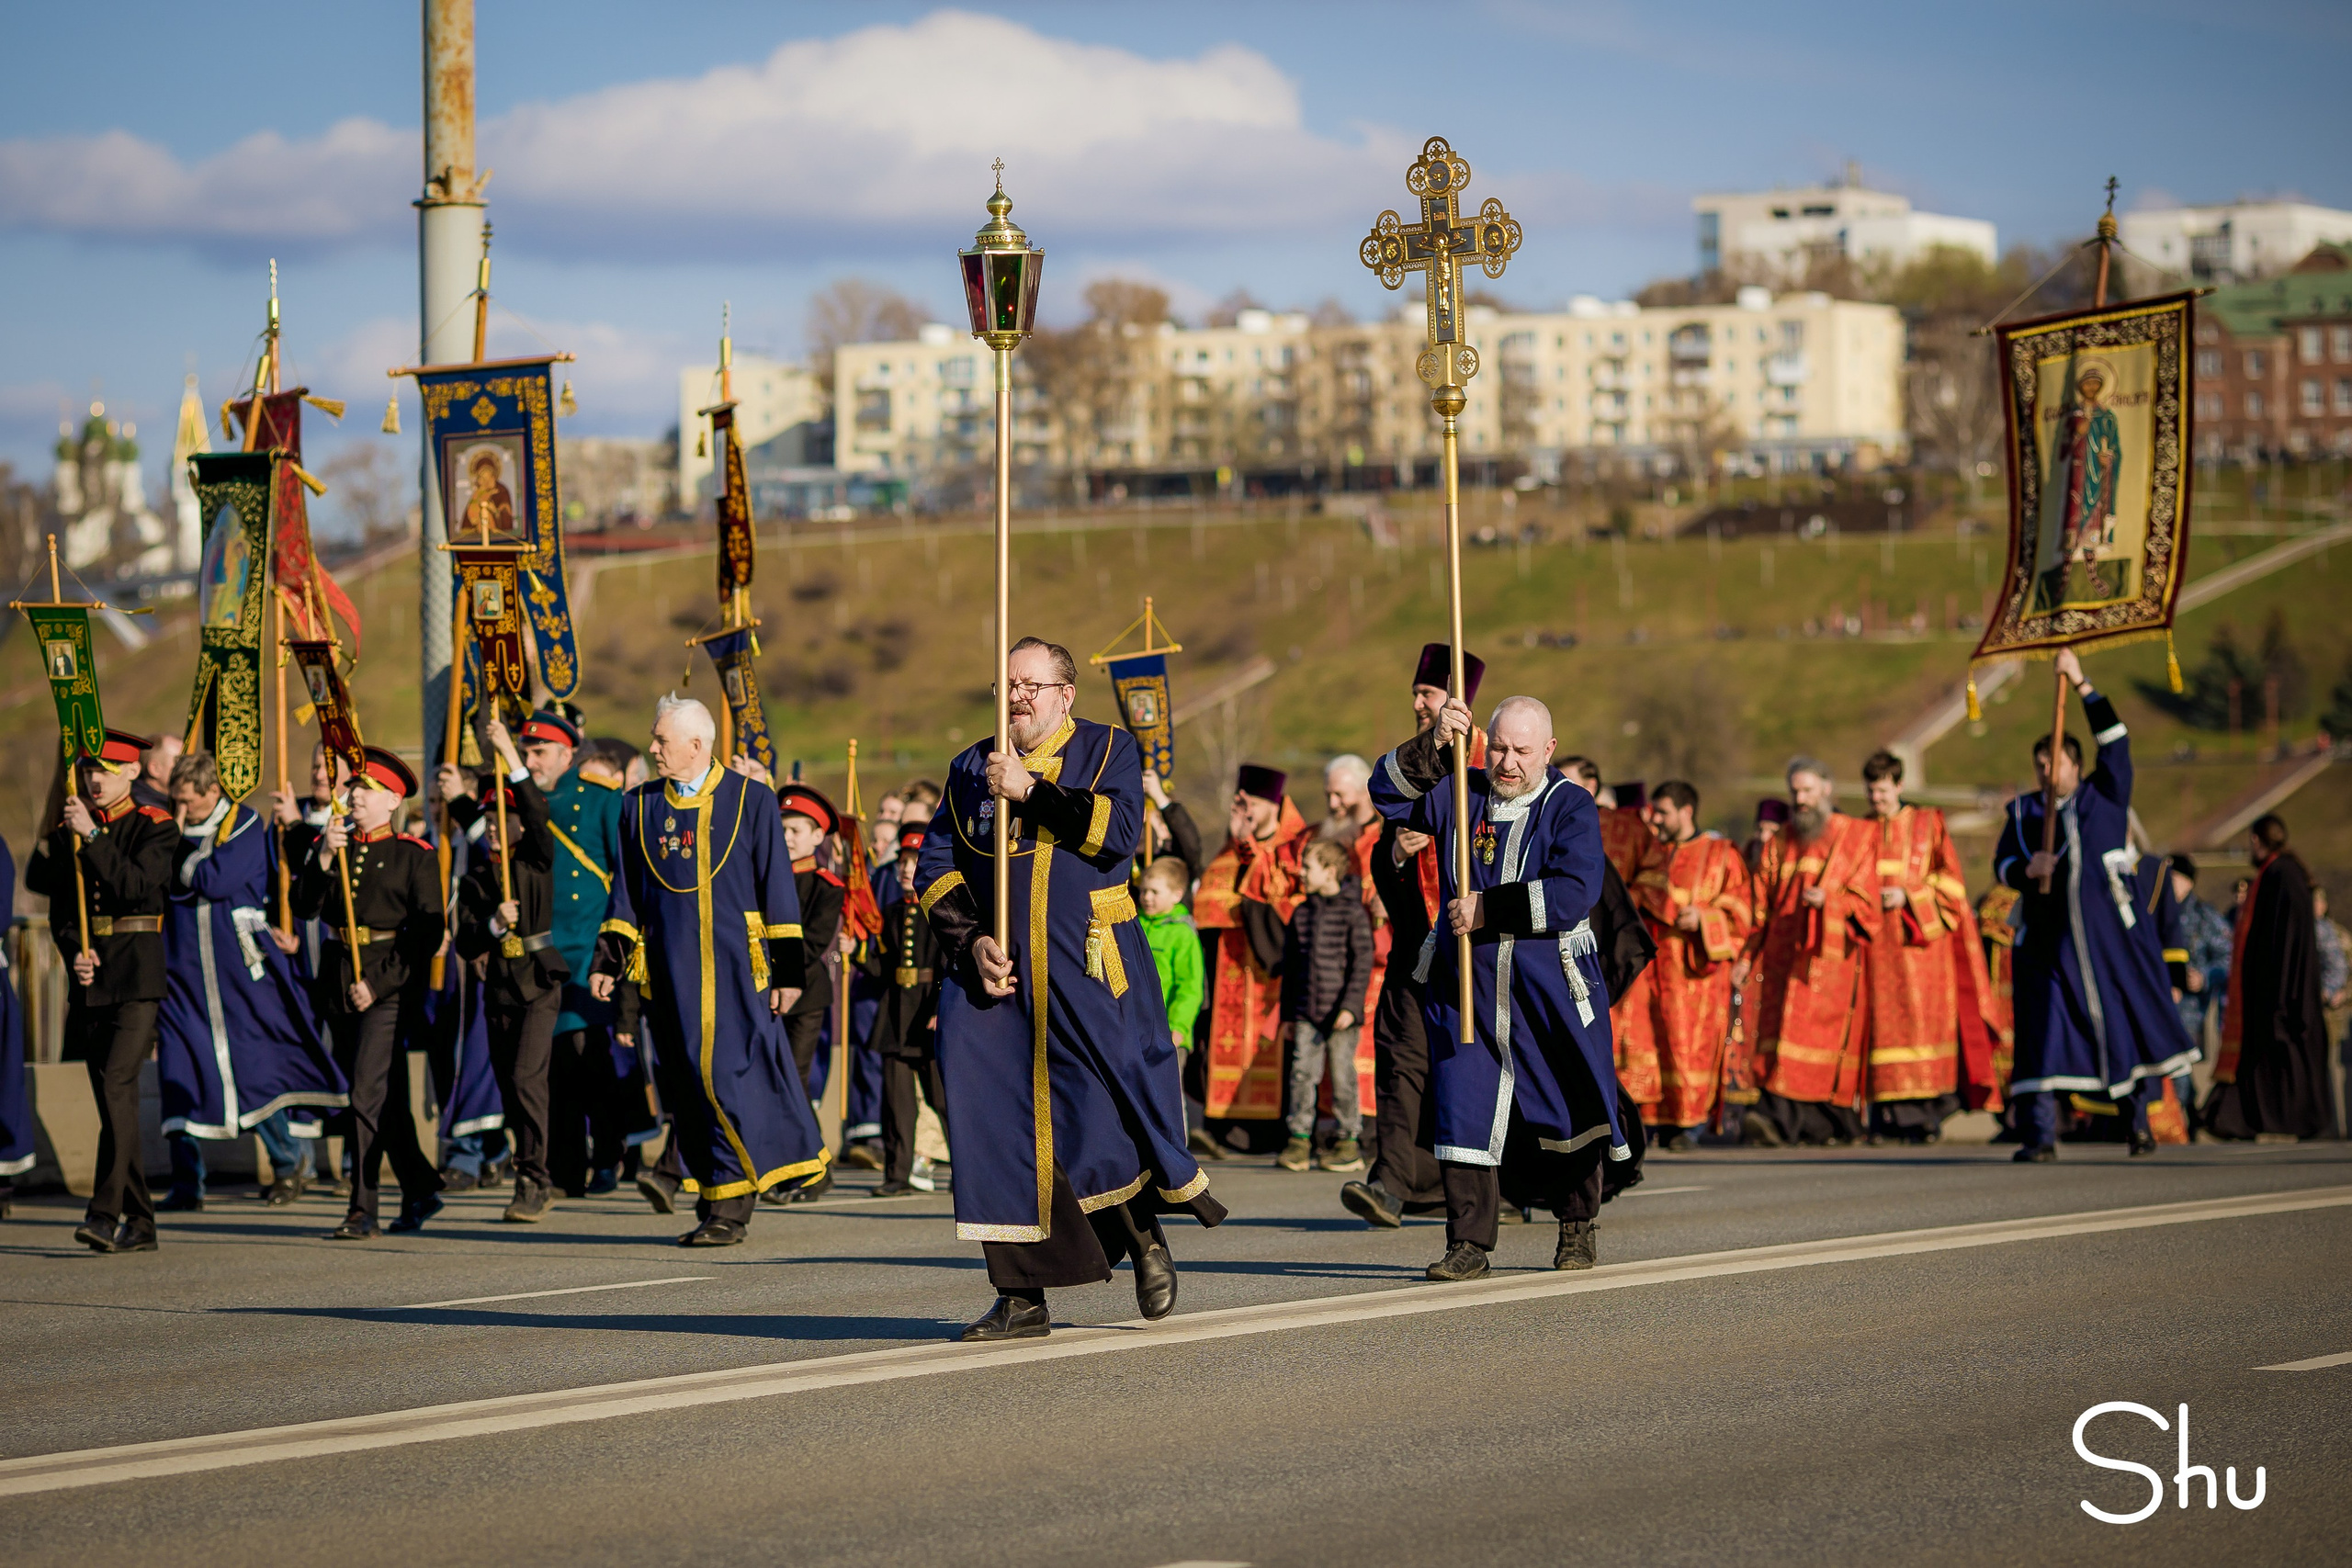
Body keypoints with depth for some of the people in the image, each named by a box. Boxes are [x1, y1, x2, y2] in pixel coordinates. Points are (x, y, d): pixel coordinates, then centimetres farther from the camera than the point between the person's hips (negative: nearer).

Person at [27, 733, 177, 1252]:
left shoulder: (154, 828, -1)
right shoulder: (67, 830, 12)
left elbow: (135, 886, -17)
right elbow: (60, 912, 11)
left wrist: (91, 836, -20)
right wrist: (75, 955, -7)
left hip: (136, 975, -5)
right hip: (89, 977, 5)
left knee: (116, 1086, -18)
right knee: (113, 1098, 7)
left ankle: (106, 1211, -23)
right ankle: (140, 1222, 12)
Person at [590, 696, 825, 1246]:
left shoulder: (752, 800, 1)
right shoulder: (640, 806, 12)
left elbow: (777, 889, 1)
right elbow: (627, 892, 17)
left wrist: (789, 970, -1)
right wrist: (609, 961, 10)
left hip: (736, 970, -4)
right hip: (669, 969, 4)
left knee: (731, 1076, -10)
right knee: (686, 1087, 3)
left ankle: (730, 1207, -6)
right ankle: (716, 1207, 9)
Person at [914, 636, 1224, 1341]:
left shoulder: (1110, 751, 4)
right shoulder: (971, 769, 12)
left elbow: (1119, 832, -13)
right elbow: (935, 868, 9)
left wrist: (1032, 791, -18)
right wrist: (972, 942, -6)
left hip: (1092, 972, -2)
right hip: (999, 970, 2)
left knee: (1108, 1118, -3)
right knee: (997, 1125, -7)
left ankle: (1145, 1235, 28)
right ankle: (1022, 1299, -1)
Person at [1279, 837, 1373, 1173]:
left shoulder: (1353, 912, -4)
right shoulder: (1301, 913, 12)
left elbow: (1362, 962, -7)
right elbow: (1290, 965, 17)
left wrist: (1350, 1006, -14)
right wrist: (1288, 1012, 15)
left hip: (1339, 1014, -5)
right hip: (1306, 1012, 5)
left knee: (1342, 1076, 0)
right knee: (1302, 1072, -2)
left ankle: (1349, 1141, 8)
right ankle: (1299, 1139, 2)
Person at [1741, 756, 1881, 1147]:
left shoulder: (1856, 837, 4)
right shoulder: (1779, 844, 15)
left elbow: (1863, 898, -2)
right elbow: (1762, 903, 13)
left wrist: (1827, 900, -21)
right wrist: (1746, 956, 4)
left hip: (1830, 954, -4)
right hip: (1784, 954, 4)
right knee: (1777, 1028, -7)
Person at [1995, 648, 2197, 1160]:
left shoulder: (2104, 798, 6)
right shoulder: (2022, 812, 12)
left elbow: (2115, 741, -2)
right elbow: (2002, 864, 9)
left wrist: (2081, 683, -6)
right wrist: (2027, 870, -15)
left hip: (2110, 935, -1)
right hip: (2048, 939, 1)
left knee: (2128, 1020, 4)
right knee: (2043, 1028, -7)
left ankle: (2140, 1118, 19)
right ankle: (2038, 1133, -9)